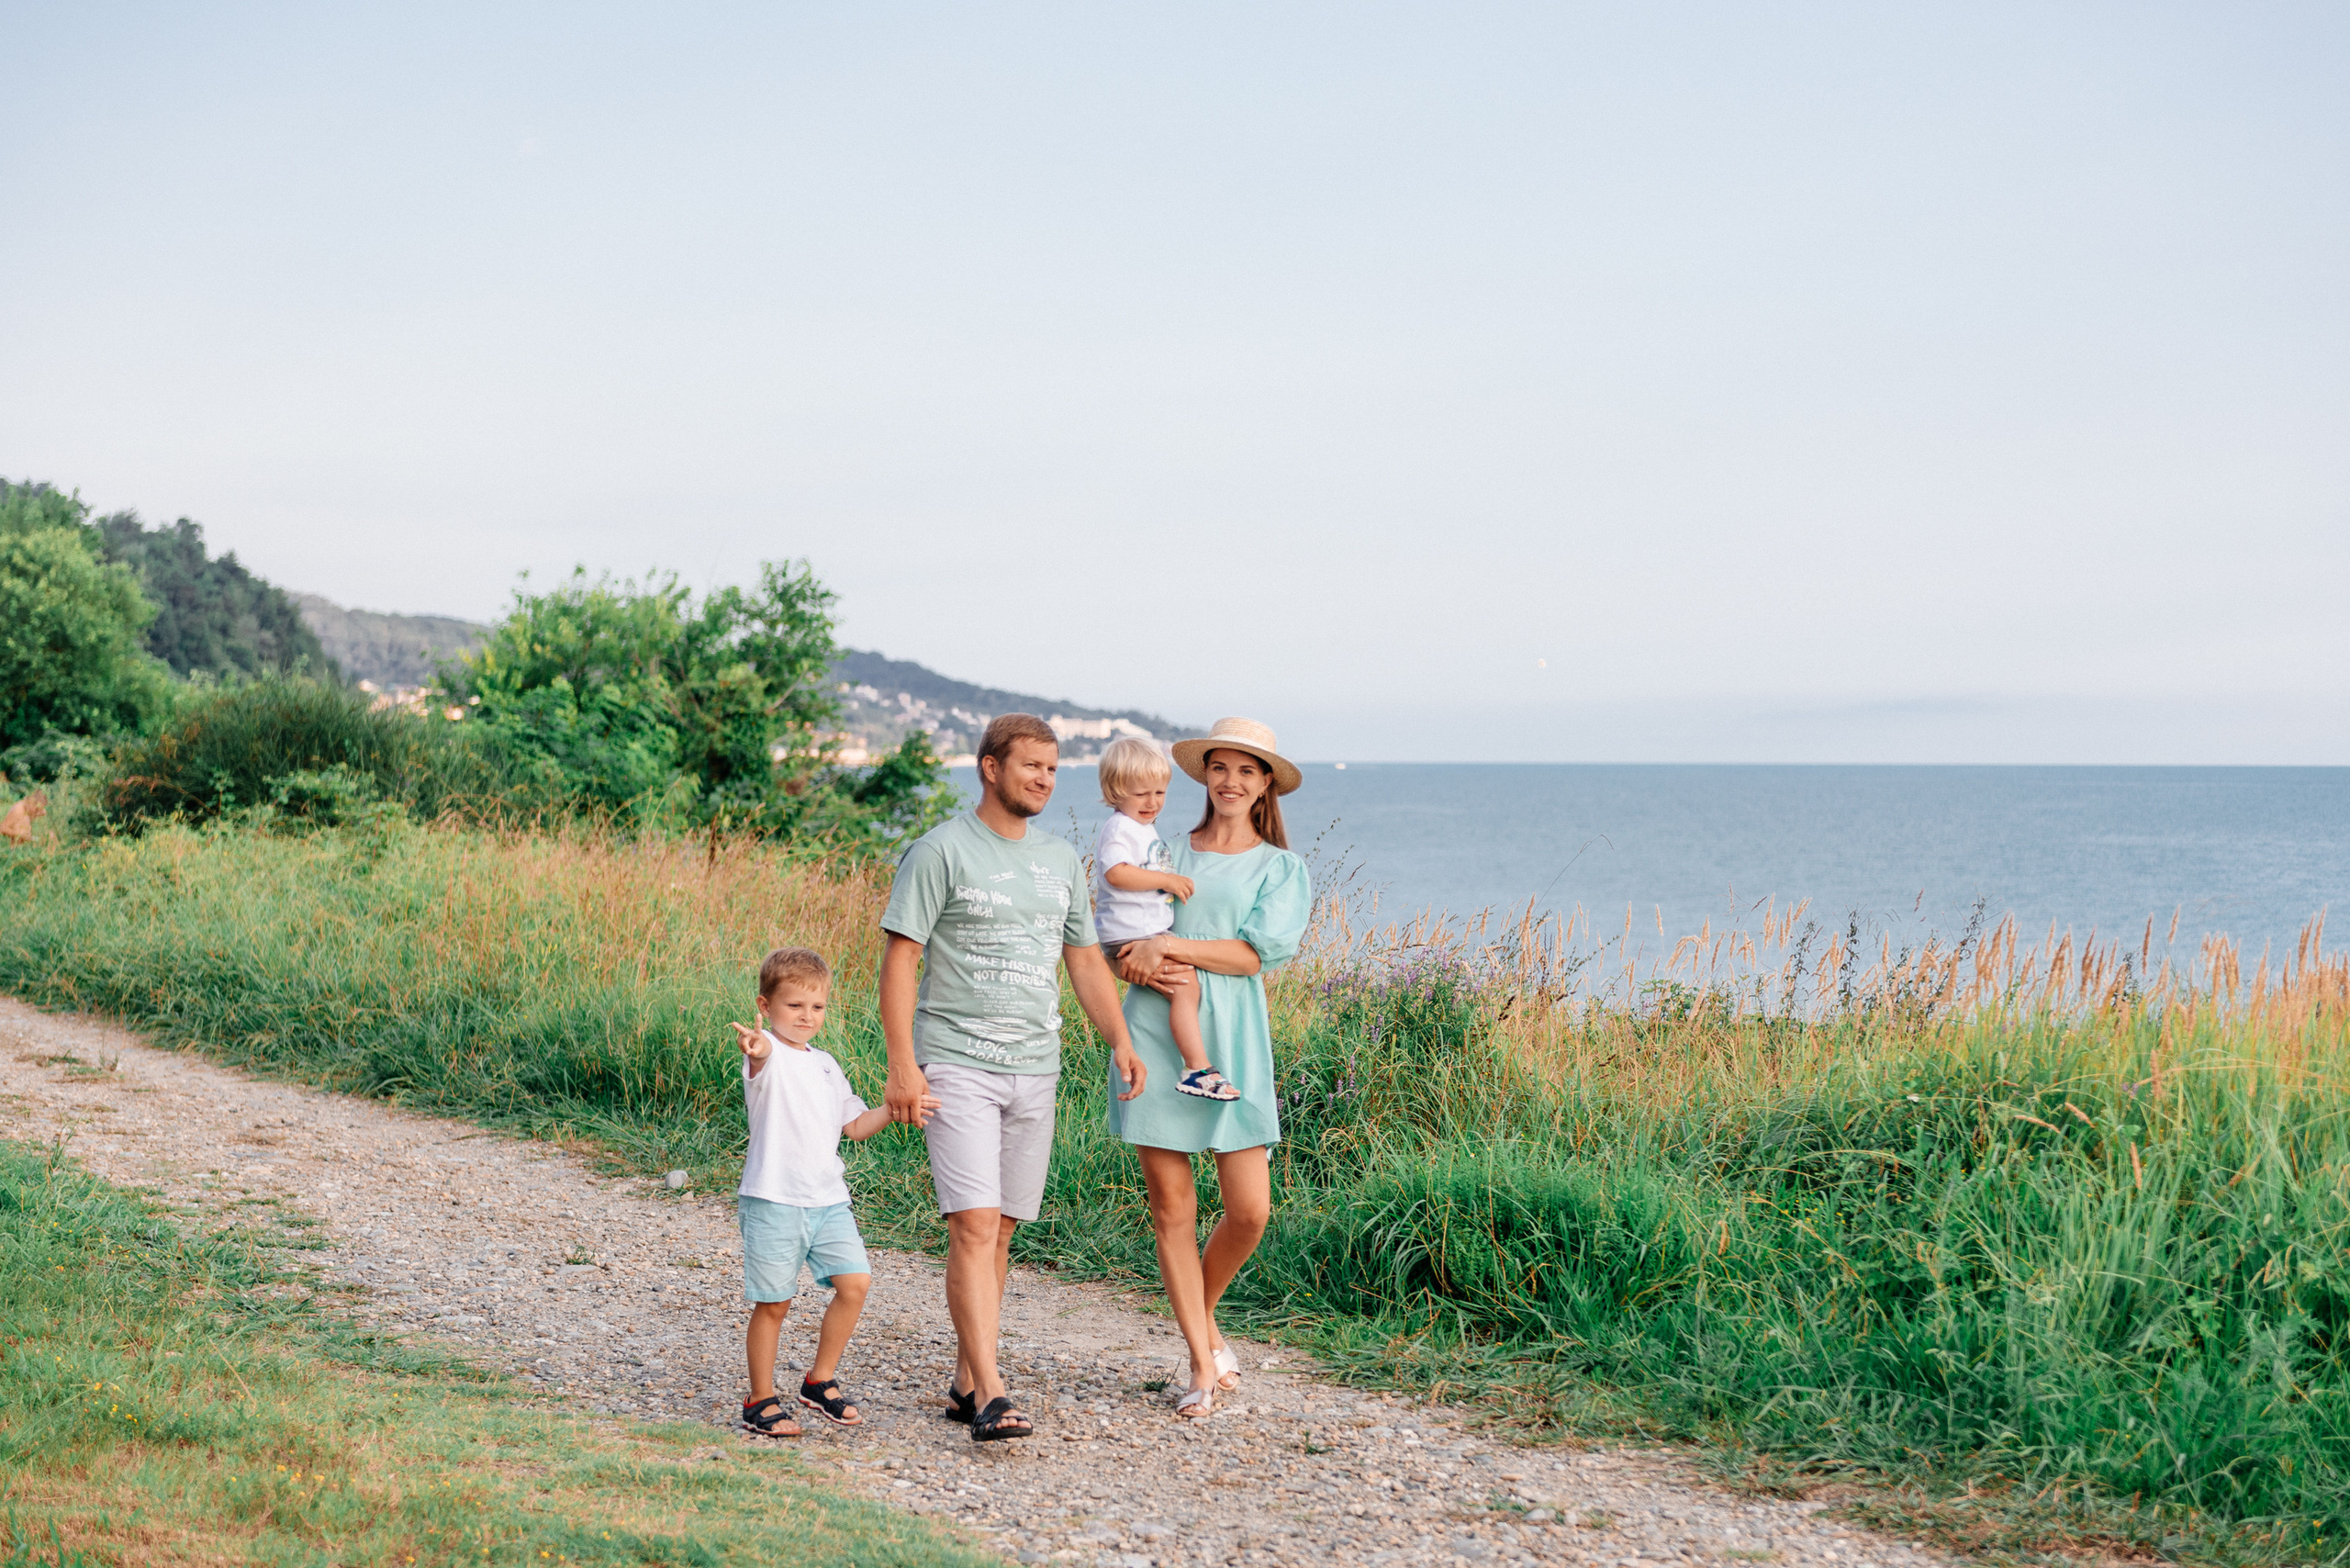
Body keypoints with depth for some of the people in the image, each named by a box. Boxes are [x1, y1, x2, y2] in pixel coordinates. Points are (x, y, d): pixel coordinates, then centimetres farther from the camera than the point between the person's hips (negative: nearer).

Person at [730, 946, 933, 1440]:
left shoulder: (826, 1065, 17)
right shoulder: (768, 1054, -7)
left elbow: (855, 1126, 22)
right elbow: (761, 1057, -33)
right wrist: (755, 1049, -58)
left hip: (828, 1200, 6)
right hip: (773, 1200, -6)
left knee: (854, 1283, -5)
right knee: (773, 1303, 0)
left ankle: (820, 1382, 12)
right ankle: (761, 1401, 15)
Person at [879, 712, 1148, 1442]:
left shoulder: (1061, 861, 14)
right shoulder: (941, 851, -5)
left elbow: (1085, 958, 19)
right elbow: (900, 959, -7)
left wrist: (1119, 1042, 5)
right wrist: (902, 1065, -14)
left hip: (1034, 1068, 6)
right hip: (957, 1066, -6)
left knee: (1000, 1231, 8)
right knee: (973, 1226, -13)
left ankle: (965, 1382, 17)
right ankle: (990, 1396, -16)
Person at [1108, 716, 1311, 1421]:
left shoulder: (1282, 869, 10)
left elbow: (1257, 952, -5)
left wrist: (1166, 946, -12)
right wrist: (1144, 966, -9)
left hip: (1231, 1043, -1)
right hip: (1154, 1036, 1)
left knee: (1250, 1210, -6)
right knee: (1172, 1206, -1)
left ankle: (1203, 1317, 23)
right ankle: (1202, 1364, 9)